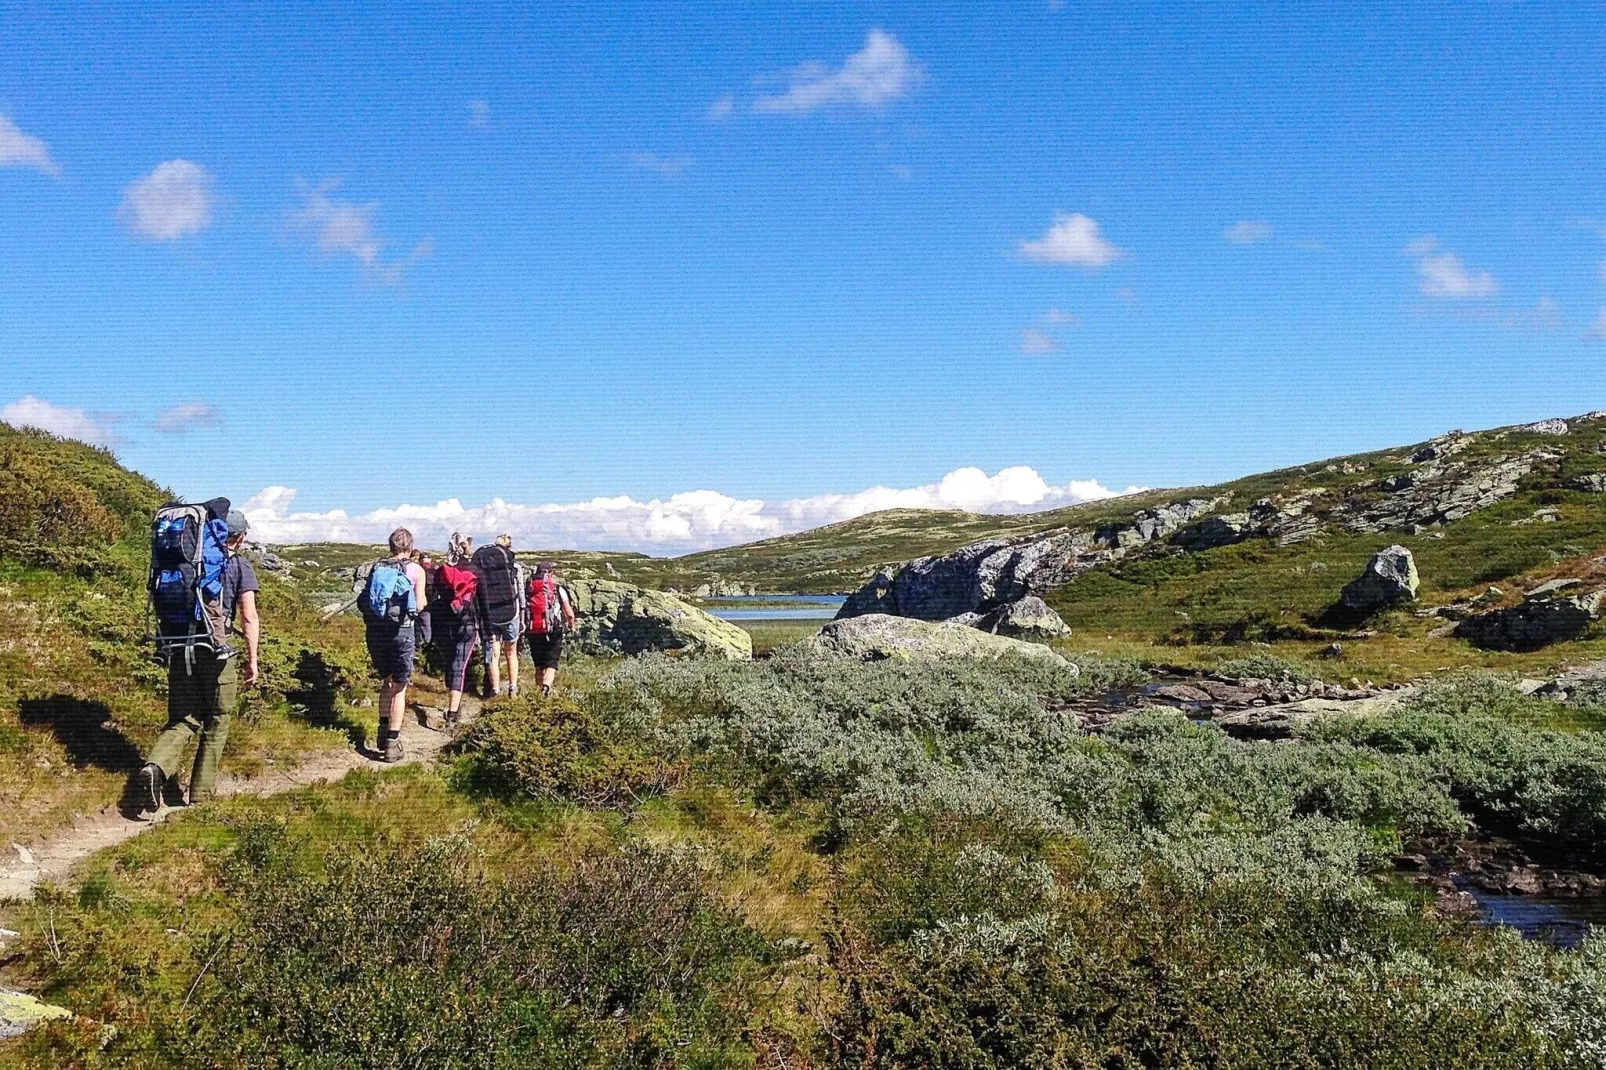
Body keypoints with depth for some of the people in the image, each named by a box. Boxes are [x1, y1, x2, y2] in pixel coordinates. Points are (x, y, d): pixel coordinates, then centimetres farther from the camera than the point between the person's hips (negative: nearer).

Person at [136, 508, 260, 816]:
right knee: (215, 724, 10)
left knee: (183, 719, 10)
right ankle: (200, 797, 13)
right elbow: (249, 617, -9)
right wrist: (252, 660, -6)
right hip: (216, 652, -4)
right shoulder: (240, 566, -1)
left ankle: (155, 766, -18)